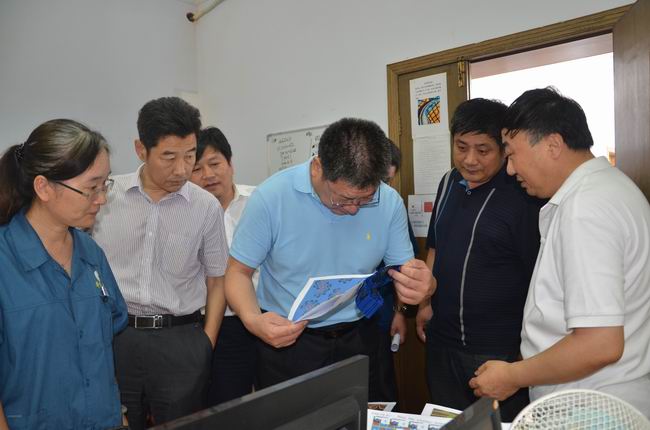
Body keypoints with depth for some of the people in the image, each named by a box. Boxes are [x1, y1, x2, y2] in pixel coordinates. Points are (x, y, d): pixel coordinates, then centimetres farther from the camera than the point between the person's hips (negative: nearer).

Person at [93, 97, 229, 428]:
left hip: (181, 338, 0)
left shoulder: (207, 207, -3)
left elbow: (217, 280, 5)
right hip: (113, 335, 1)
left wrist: (206, 345, -1)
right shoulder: (106, 195, -2)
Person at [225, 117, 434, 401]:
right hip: (285, 339, -2)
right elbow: (238, 272, -8)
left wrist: (420, 285, -26)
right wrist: (252, 320, -28)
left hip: (358, 339, 3)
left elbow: (403, 269, -1)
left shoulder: (390, 203, -9)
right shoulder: (271, 197, -18)